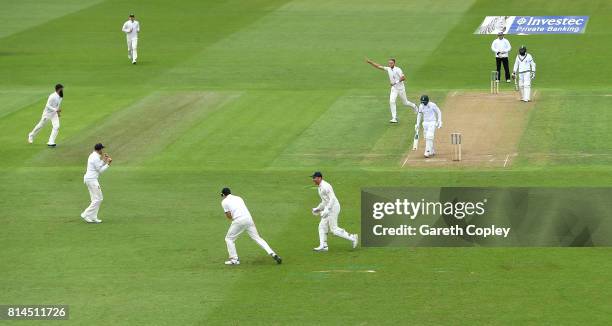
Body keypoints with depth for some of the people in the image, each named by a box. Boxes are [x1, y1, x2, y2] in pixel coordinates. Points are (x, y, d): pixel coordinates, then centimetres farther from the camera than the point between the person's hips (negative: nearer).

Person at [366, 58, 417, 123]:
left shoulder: (398, 69, -18)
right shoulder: (388, 69, -1)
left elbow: (403, 78, -23)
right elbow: (378, 66, -1)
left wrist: (395, 82, -25)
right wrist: (370, 62, -9)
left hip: (400, 88, -4)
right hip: (394, 88, 4)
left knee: (405, 102, 9)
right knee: (392, 101, -15)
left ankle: (413, 106, 44)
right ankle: (394, 118, -14)